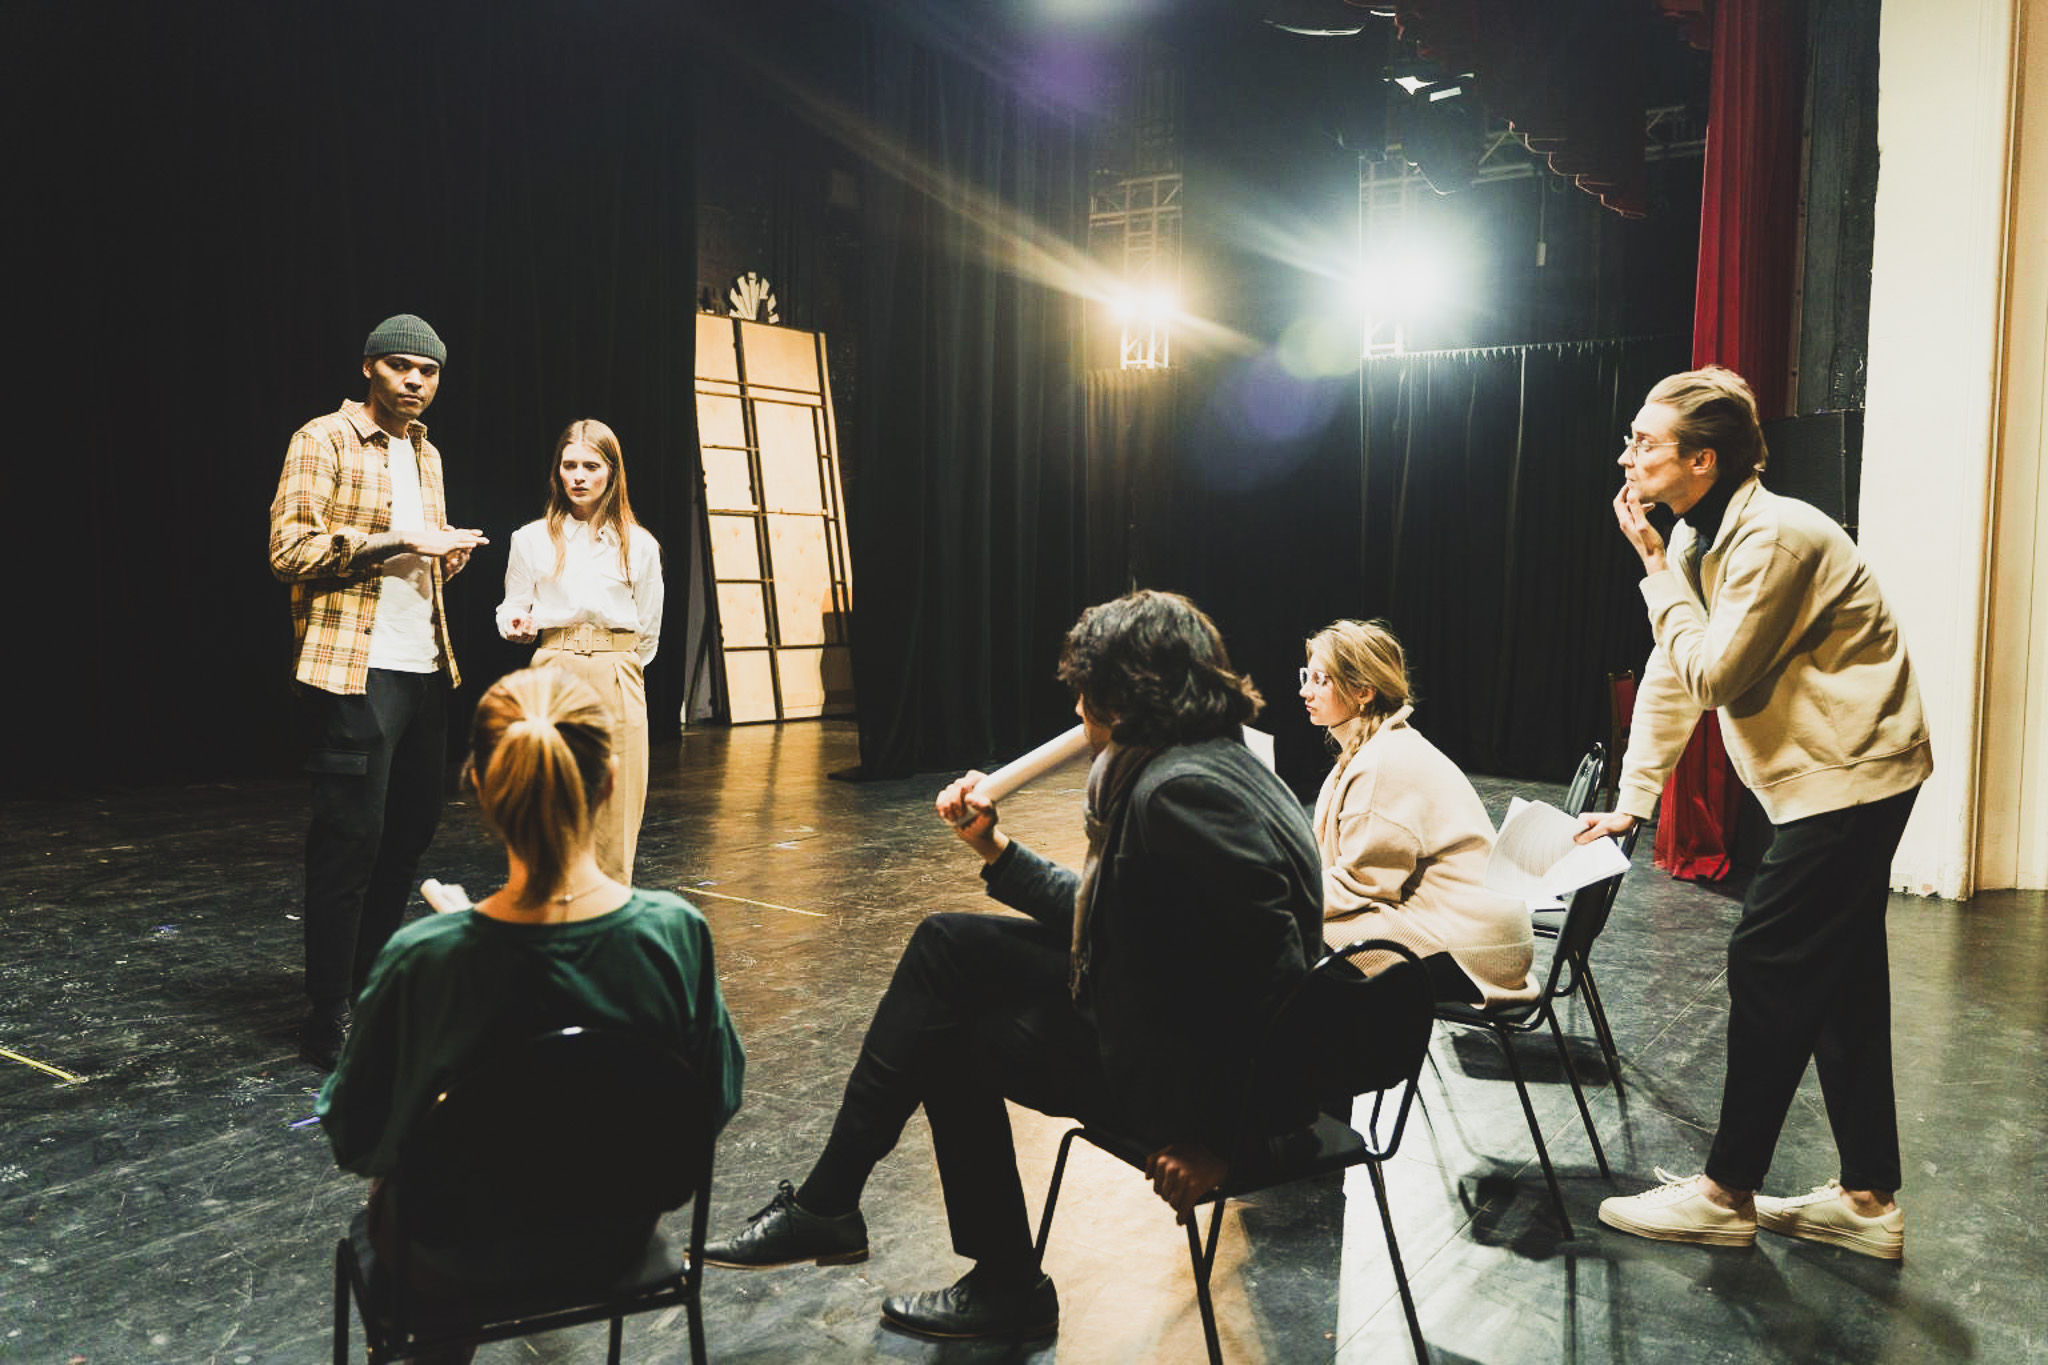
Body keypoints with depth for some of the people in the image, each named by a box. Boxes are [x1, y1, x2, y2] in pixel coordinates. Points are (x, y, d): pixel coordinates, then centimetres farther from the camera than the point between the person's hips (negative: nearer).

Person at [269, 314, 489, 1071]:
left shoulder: (426, 454, 18)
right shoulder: (323, 440, -5)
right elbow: (289, 547, -13)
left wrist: (448, 552, 6)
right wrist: (393, 540, -21)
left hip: (424, 667, 8)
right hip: (355, 671, -8)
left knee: (411, 827, 14)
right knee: (351, 838, -6)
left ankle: (372, 984, 29)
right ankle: (329, 1018, 4)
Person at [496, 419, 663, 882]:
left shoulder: (639, 544, 8)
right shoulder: (532, 539, 8)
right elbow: (512, 607, 12)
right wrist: (518, 624, -9)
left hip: (618, 678, 1)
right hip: (554, 671, 0)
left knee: (617, 800, -1)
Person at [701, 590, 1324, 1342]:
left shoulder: (1181, 793, -25)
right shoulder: (1199, 764, 8)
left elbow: (1273, 963, -30)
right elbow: (1099, 916, 13)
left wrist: (1223, 1138, -24)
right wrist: (995, 848, 11)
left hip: (1210, 1073, -10)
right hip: (1163, 1013, 10)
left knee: (954, 1036, 6)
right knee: (946, 944, 8)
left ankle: (1006, 1286, 24)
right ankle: (825, 1203, 16)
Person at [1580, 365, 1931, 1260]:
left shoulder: (1774, 539, -22)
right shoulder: (1699, 539, 8)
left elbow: (1710, 675, -23)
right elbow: (1670, 674, 11)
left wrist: (1654, 565, -15)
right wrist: (1630, 802, 11)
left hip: (1849, 776, -10)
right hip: (1829, 780, 10)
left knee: (1768, 969, -5)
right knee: (1840, 980, 12)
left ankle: (1727, 1193, 7)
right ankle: (1867, 1199, 23)